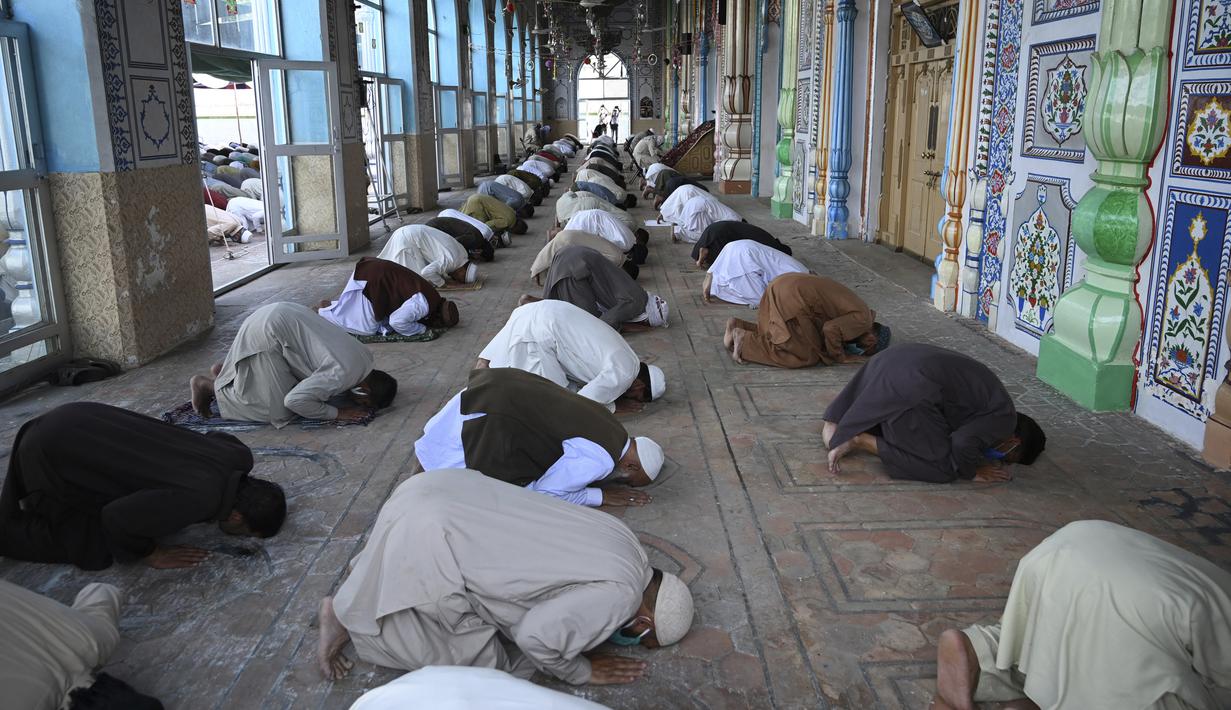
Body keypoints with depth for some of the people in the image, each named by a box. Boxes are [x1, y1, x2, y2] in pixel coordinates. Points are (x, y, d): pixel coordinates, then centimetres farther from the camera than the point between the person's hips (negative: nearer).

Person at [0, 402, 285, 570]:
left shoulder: (238, 456, -6)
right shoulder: (200, 499, -30)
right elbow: (117, 517, -26)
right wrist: (152, 554, -10)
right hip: (50, 453, -8)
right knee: (94, 551, -3)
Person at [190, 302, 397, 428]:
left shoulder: (364, 355, 0)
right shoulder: (342, 375, -27)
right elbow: (295, 400, -26)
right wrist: (336, 413, -16)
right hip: (267, 332, -9)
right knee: (277, 410, -6)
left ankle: (225, 370, 26)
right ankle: (208, 384, 8)